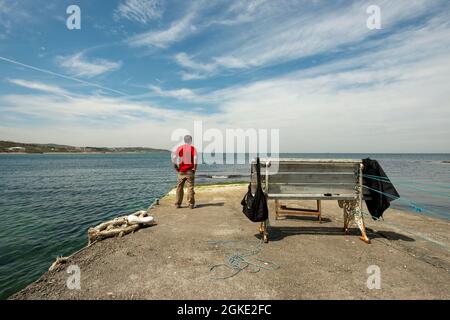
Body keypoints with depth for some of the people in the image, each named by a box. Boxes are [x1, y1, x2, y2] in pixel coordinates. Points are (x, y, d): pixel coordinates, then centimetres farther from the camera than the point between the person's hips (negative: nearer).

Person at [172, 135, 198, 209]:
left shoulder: (180, 147, 5)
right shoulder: (192, 148, -2)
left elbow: (174, 156, -7)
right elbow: (195, 158, -15)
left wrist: (175, 166, 2)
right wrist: (195, 168, -6)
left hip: (181, 170, 2)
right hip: (190, 171, -2)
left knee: (180, 187, 11)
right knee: (190, 187, 3)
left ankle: (178, 204, 16)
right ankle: (191, 204, 7)